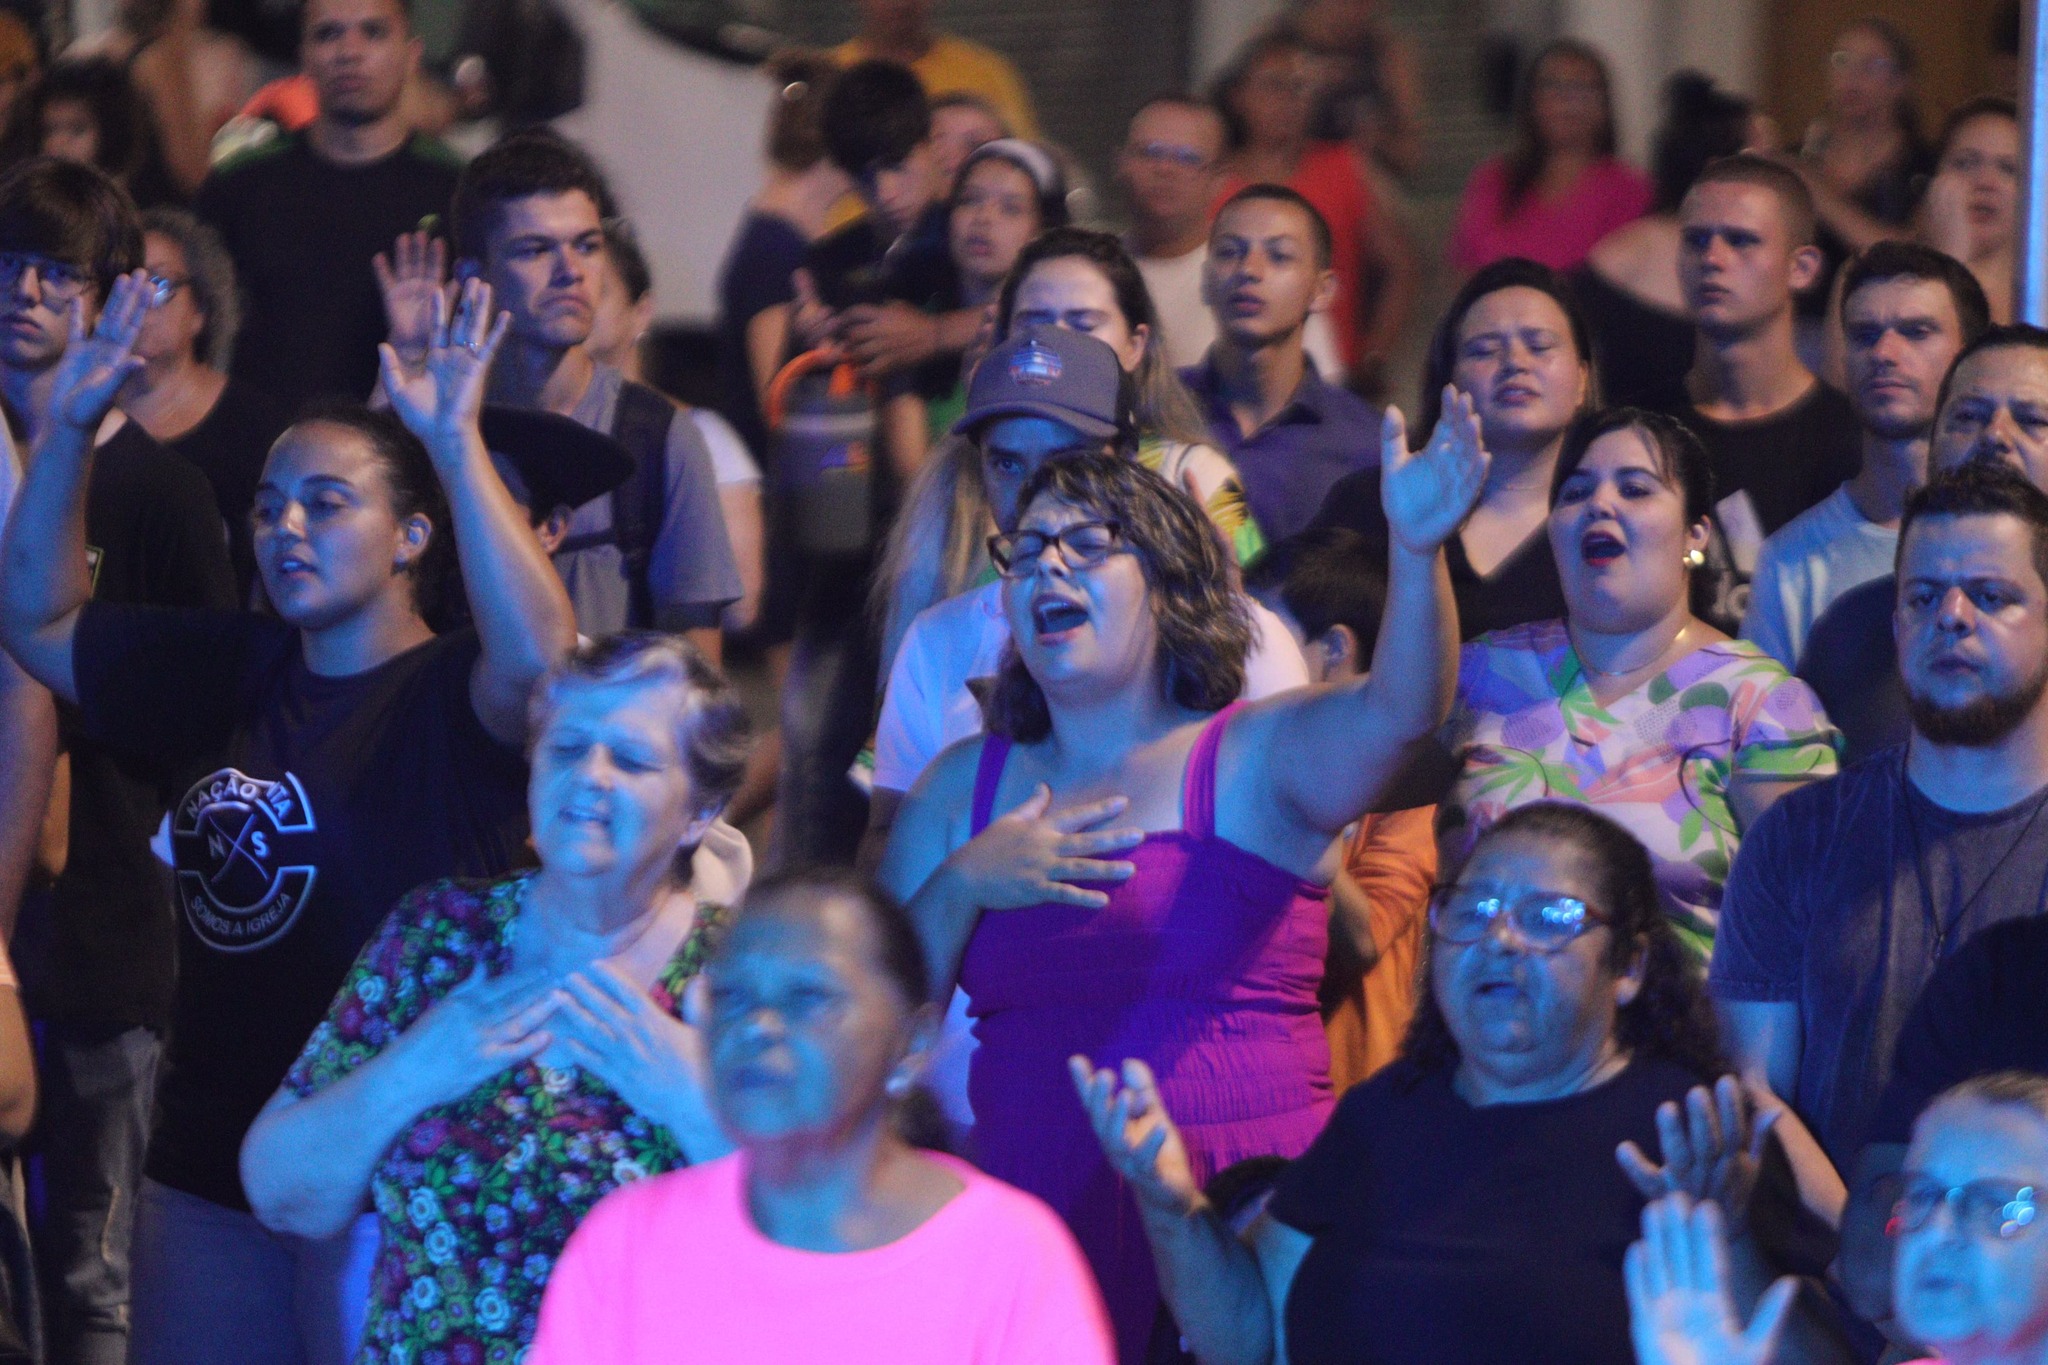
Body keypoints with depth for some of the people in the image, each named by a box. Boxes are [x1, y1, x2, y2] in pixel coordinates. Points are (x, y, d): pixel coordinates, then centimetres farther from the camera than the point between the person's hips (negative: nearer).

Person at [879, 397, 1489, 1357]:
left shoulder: (1258, 759, 5)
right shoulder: (965, 787, 16)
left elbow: (1398, 711, -17)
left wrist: (1417, 551, -34)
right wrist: (961, 887, -4)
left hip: (1242, 1215, -3)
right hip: (1035, 1222, 3)